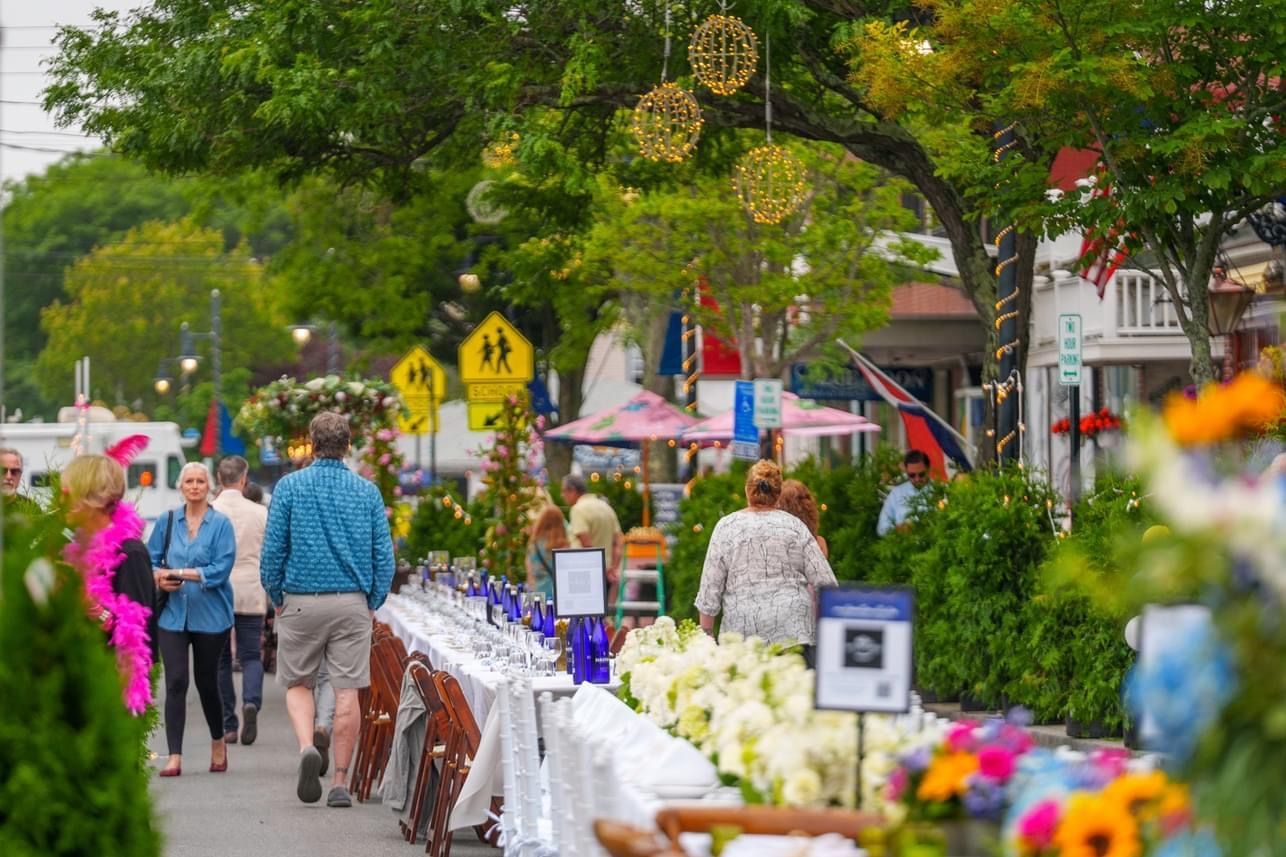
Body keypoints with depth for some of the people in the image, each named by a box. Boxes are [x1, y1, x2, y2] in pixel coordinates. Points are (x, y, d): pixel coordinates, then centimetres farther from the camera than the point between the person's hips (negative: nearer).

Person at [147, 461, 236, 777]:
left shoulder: (221, 523, -4)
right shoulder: (167, 521, 7)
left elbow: (222, 568, -13)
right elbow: (151, 559, 9)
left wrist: (182, 573, -21)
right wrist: (160, 577, -13)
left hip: (210, 615, -2)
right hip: (173, 613, 2)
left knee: (206, 681, 11)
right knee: (176, 682, -9)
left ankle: (218, 743, 36)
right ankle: (174, 757, -9)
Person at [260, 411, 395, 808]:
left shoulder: (290, 487, -2)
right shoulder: (367, 492, 3)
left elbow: (273, 550, -2)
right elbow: (384, 555, 3)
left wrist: (276, 598, 10)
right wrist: (373, 604, 13)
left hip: (302, 600, -1)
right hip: (353, 602, 1)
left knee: (298, 683, 13)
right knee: (347, 691, 2)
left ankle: (307, 747, -13)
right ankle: (340, 783, 3)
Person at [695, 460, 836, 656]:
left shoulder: (726, 527, 3)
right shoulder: (794, 526, 6)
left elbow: (710, 588, 4)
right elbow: (825, 581, 5)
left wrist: (706, 634, 12)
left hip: (744, 632, -1)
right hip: (794, 630, 1)